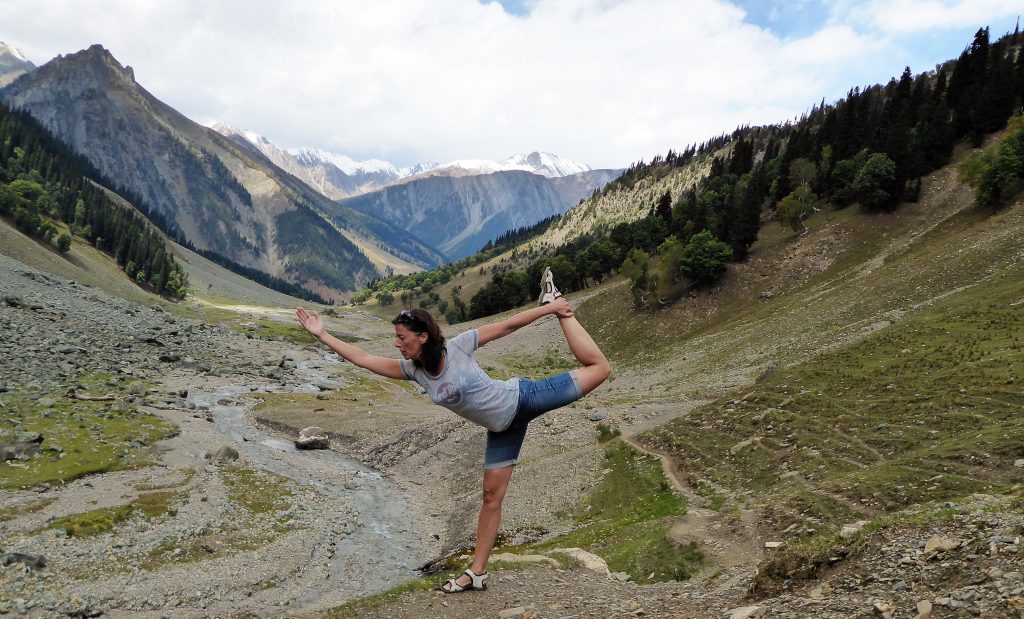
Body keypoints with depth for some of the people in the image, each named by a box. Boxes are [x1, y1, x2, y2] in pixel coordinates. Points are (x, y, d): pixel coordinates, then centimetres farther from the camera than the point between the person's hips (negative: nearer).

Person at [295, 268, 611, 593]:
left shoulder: (456, 346, -21)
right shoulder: (413, 369, -6)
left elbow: (507, 325, -14)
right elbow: (363, 358, -4)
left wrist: (549, 309, -11)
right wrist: (321, 335, -7)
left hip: (521, 398, -4)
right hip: (502, 427, 4)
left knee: (598, 368, -4)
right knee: (491, 496, 8)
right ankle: (477, 573, 18)